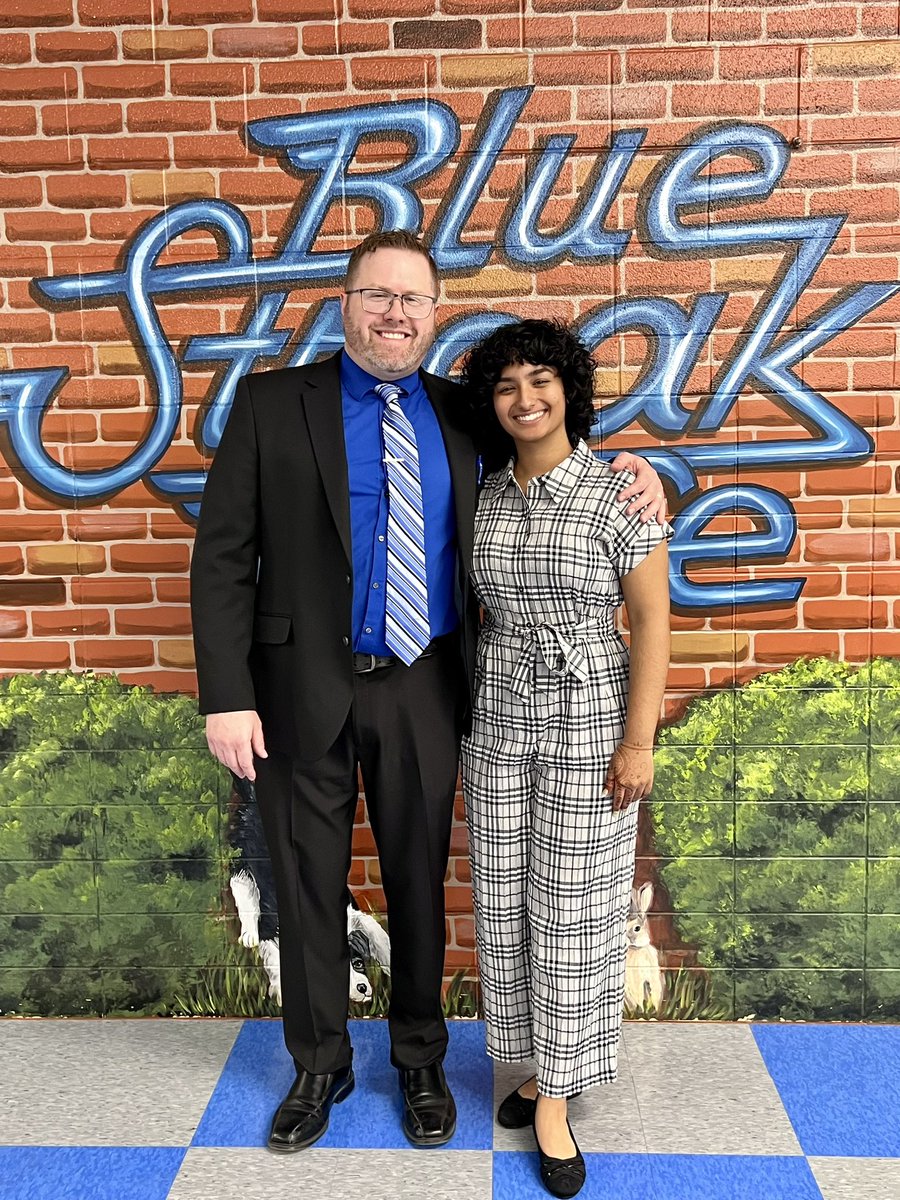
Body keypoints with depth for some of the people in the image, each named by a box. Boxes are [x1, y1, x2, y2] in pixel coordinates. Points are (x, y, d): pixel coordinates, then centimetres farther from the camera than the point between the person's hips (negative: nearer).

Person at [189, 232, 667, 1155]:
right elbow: (222, 557, -6)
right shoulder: (271, 403, -2)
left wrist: (623, 470, -3)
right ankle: (319, 1065, 37)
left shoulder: (462, 413, 5)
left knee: (419, 880, 15)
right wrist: (226, 697, -12)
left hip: (424, 691, 2)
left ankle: (420, 1061, 38)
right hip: (303, 688, -1)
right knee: (308, 883, 13)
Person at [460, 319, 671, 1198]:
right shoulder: (485, 498, 4)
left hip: (588, 720, -4)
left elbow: (651, 617, -10)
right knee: (504, 900, 11)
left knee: (573, 906, 4)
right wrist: (464, 715, 11)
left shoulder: (618, 491, -10)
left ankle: (554, 1094, 20)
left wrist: (638, 740, -13)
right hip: (497, 720, 5)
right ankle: (542, 1061, 31)